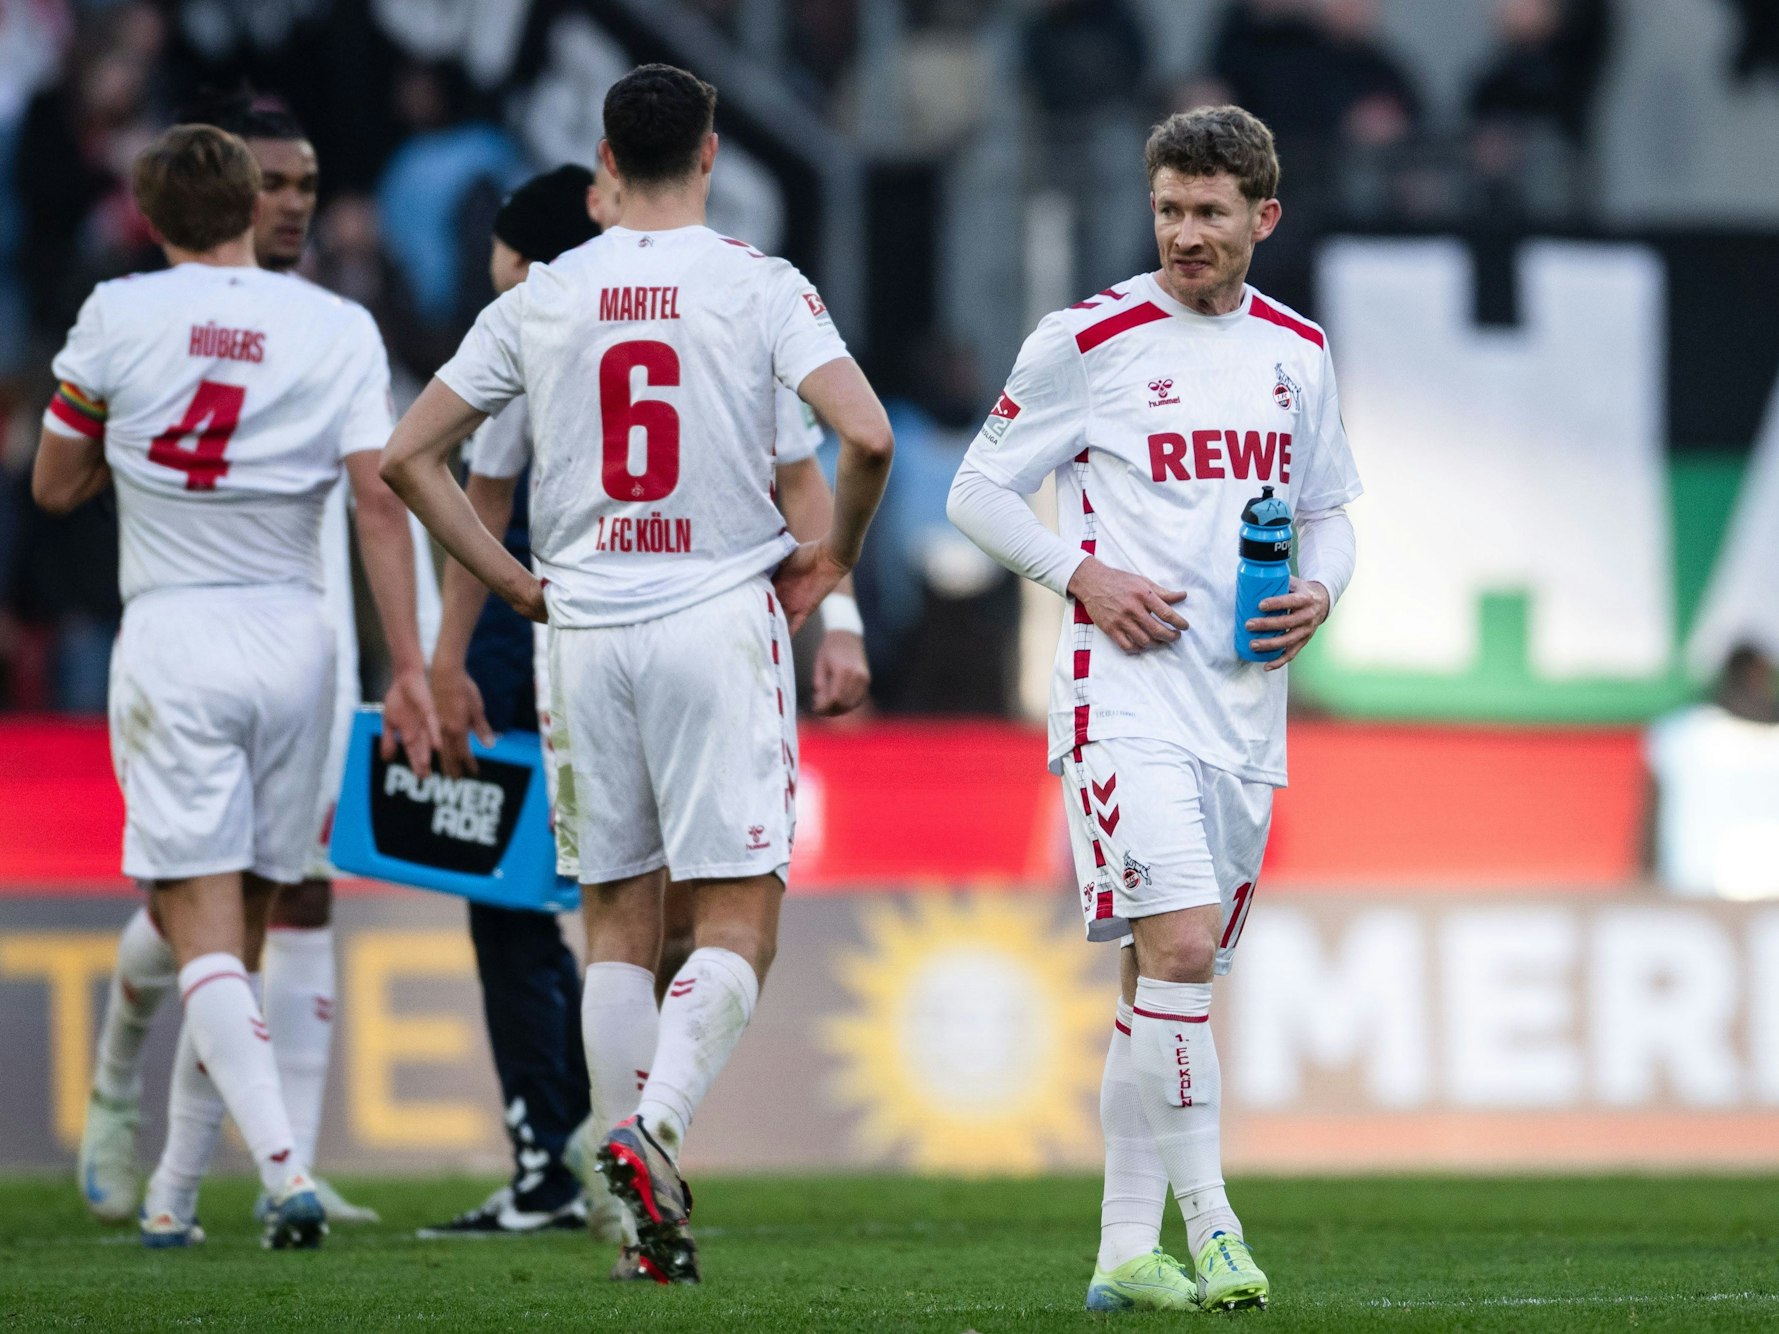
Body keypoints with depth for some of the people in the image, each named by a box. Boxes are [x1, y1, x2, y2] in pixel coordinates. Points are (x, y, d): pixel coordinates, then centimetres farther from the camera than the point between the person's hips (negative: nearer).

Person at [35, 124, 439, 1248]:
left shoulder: (116, 318, 0)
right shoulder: (339, 330, 2)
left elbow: (55, 487, 9)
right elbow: (380, 502, -4)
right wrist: (411, 670, -4)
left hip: (172, 638, -2)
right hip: (294, 637, 3)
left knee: (201, 923, -6)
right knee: (244, 920, 12)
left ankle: (285, 1164, -25)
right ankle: (175, 1191, 19)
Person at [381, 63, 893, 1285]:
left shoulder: (543, 300, 6)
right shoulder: (759, 288, -4)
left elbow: (410, 457, 9)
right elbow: (867, 436, -15)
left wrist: (516, 583, 14)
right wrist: (833, 558, 2)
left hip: (588, 628, 3)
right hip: (722, 617, -3)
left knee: (620, 920, 10)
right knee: (737, 922, 0)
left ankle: (650, 1212, 7)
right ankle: (654, 1125, -24)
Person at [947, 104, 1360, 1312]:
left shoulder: (1297, 351, 11)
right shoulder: (1091, 340, -4)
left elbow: (1327, 510, 22)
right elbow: (979, 493, 1)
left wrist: (1319, 591, 1)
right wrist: (1085, 577, -13)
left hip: (1245, 703, 5)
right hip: (1125, 695, -5)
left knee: (1172, 971, 8)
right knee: (1178, 947, -19)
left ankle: (1126, 1250, 13)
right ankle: (1208, 1224, -15)